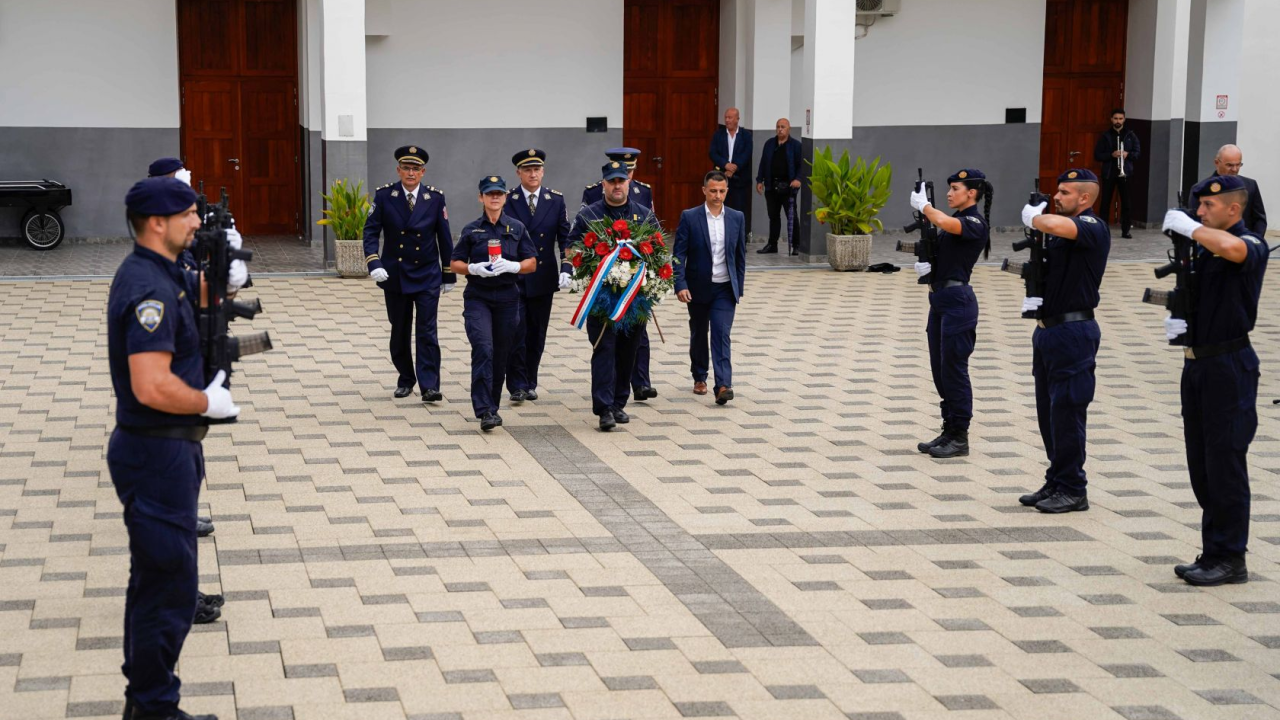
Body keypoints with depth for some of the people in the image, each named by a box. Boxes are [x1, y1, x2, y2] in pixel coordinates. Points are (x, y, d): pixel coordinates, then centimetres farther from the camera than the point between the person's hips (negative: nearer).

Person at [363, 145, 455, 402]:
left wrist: (449, 274, 6)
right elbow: (371, 231, -6)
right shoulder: (384, 195, -4)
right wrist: (374, 263, -21)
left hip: (428, 275, -1)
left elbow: (444, 237, 3)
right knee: (399, 331, 11)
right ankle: (405, 380, 26)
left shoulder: (435, 197, -3)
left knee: (427, 331, -8)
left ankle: (429, 386, -10)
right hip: (395, 274, 1)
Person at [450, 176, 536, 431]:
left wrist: (511, 266, -14)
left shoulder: (517, 228, 7)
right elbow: (455, 263, 6)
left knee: (501, 355, 8)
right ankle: (485, 411, -19)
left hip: (507, 298, 2)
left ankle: (492, 406, 23)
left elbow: (531, 263, 6)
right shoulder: (471, 230, 4)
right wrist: (474, 268, -14)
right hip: (477, 298, -2)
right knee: (483, 349, -17)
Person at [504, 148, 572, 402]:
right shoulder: (506, 201, -2)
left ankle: (530, 383, 20)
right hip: (513, 277, -2)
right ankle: (517, 386, 0)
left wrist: (566, 270, -8)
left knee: (537, 333, 9)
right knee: (516, 332, -7)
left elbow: (565, 238, 4)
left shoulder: (556, 200, 4)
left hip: (543, 278, 2)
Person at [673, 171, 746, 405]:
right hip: (698, 288, 0)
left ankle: (723, 385, -18)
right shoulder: (689, 217, -6)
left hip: (725, 289, 0)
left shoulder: (737, 218, 2)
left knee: (721, 334, -11)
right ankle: (699, 377, 33)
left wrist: (739, 287, 8)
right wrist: (680, 285, -17)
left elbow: (740, 255, 9)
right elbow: (678, 254, -7)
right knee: (698, 334, 14)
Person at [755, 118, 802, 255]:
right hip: (771, 185, 4)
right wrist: (759, 180, 6)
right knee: (773, 216, 11)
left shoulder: (795, 145, -1)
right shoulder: (769, 144, 12)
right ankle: (772, 244, 17)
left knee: (791, 216, -5)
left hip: (787, 186, -4)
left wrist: (798, 179, -19)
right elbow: (763, 163, 13)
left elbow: (801, 165, -5)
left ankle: (796, 246, -2)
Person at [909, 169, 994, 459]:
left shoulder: (975, 223, -13)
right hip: (940, 298, 9)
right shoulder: (955, 219, 15)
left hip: (958, 301, -9)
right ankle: (949, 431, 20)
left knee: (954, 369, -4)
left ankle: (960, 438, 3)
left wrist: (923, 205, -15)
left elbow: (943, 222, -32)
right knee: (940, 369, 12)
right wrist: (924, 264, -2)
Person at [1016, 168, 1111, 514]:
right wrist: (1033, 294, 8)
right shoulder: (1059, 230, 15)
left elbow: (1056, 225, -35)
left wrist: (1033, 217, -15)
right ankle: (1055, 484, 22)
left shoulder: (1092, 228, -13)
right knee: (1048, 411, 13)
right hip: (1049, 328, 9)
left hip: (1073, 331, -9)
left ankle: (1073, 490, 3)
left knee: (1067, 411, -5)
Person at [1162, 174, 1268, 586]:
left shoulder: (1251, 246, -12)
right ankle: (1214, 553, 21)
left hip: (1229, 366, -9)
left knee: (1225, 463, -5)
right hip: (1198, 363, 9)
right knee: (1201, 465, 12)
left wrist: (1188, 227, -22)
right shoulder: (1203, 246, 13)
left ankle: (1229, 559, 3)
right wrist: (1178, 319, 3)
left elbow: (1229, 247, -37)